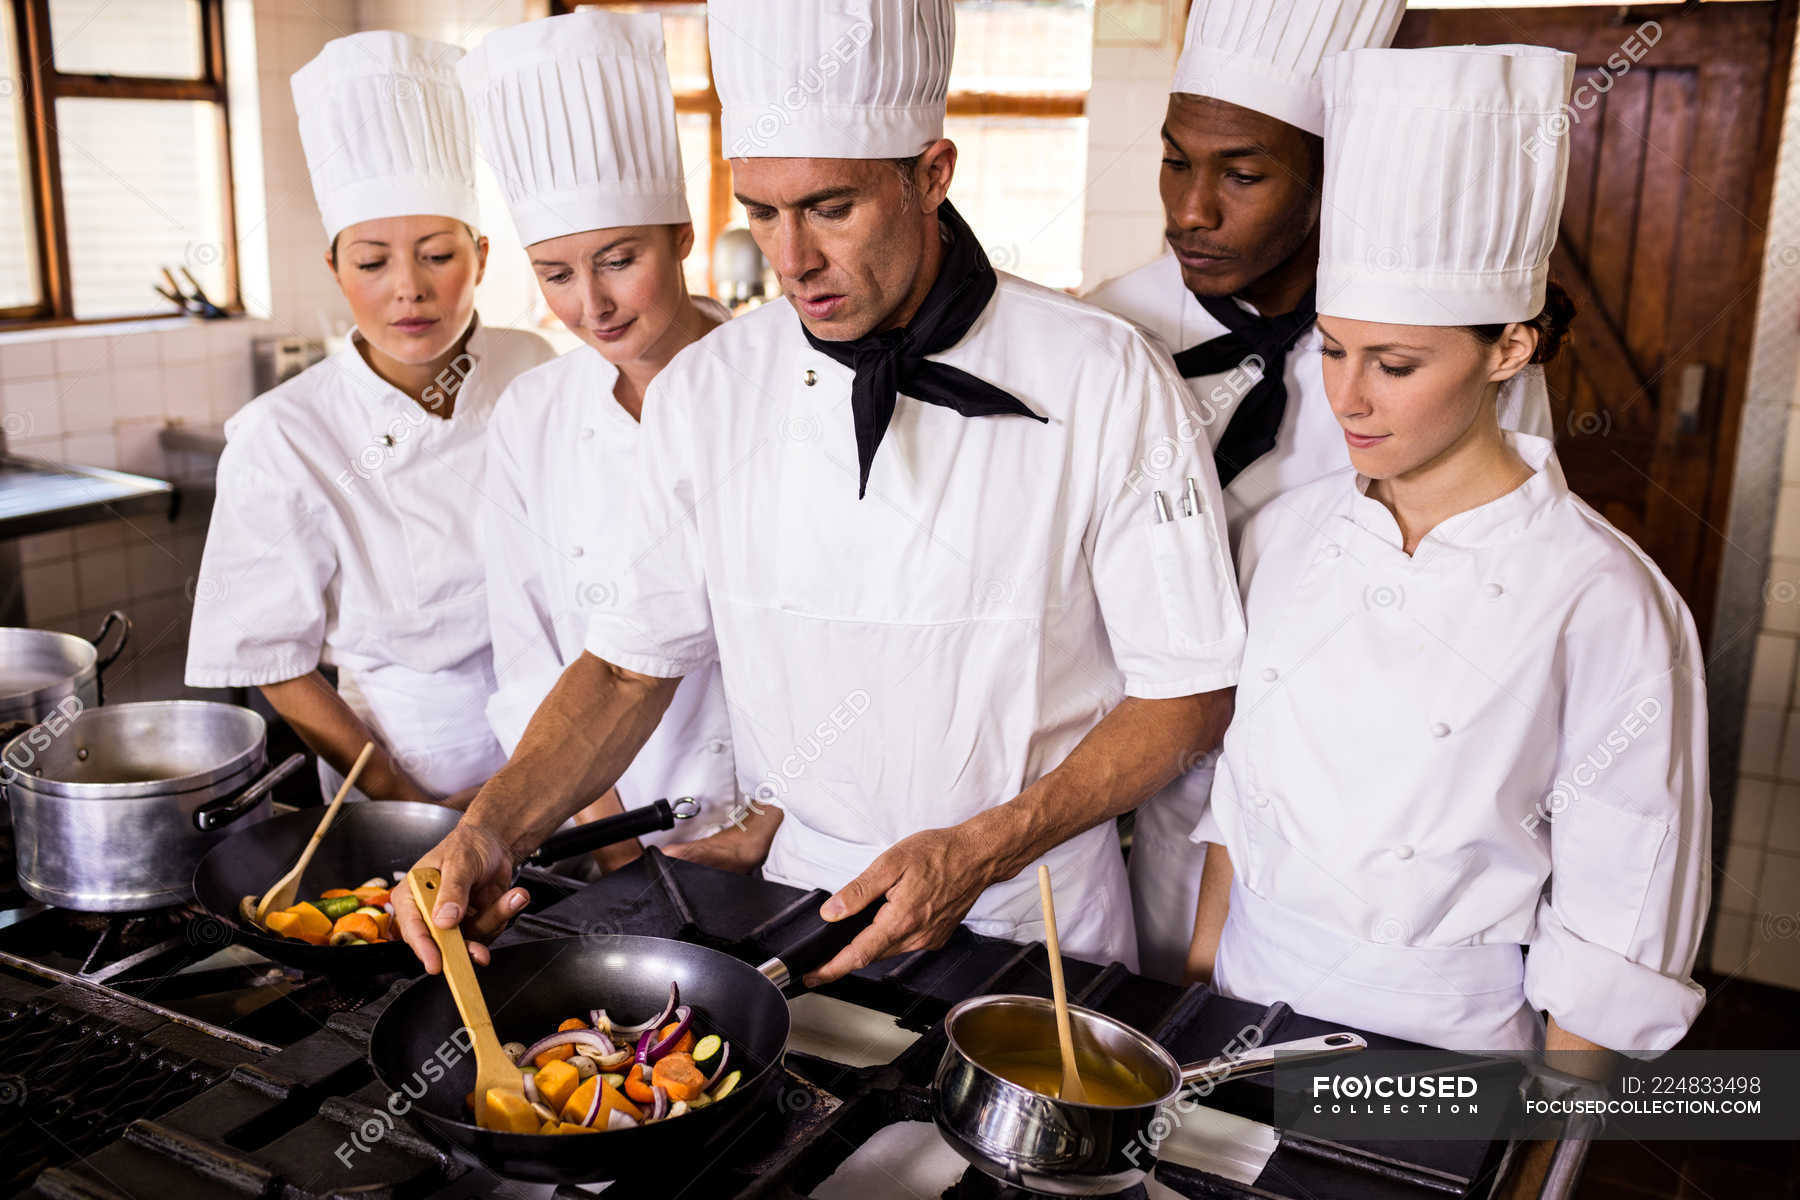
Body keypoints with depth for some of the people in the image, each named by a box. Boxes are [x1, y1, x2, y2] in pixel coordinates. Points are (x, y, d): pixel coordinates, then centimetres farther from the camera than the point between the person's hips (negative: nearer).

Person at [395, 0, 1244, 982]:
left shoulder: (1106, 382, -16)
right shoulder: (703, 392, -6)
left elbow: (1190, 691, -10)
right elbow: (632, 661, 2)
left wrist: (983, 852, -19)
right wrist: (493, 826, -14)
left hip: (1032, 913, -2)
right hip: (797, 897, 3)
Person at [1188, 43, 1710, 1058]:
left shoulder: (1606, 603, -17)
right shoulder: (1286, 535, -3)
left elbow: (1615, 928, -10)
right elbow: (1235, 788, 6)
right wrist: (1201, 981, 7)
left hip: (1447, 1048, -4)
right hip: (1247, 1006, 4)